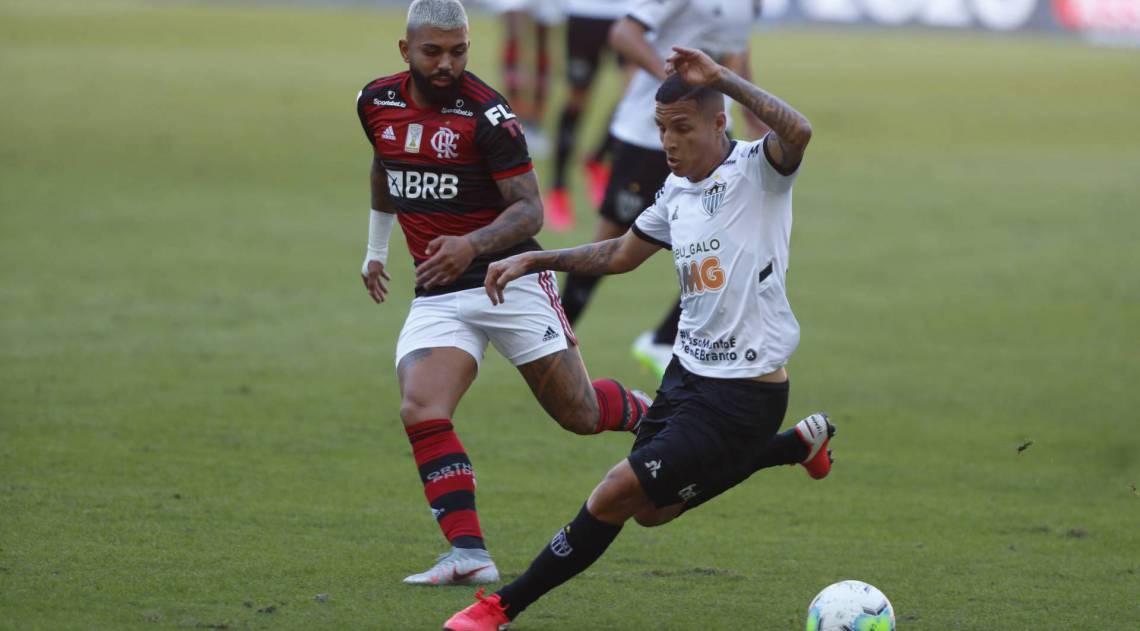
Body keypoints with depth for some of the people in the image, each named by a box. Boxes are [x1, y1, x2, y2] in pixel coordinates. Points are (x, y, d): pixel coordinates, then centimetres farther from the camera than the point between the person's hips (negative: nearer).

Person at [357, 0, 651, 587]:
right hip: (437, 296, 4)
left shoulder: (487, 114, -16)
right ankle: (469, 554, -21)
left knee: (579, 413, 0)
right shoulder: (376, 102, 2)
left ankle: (647, 413, 35)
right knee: (420, 411, -20)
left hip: (510, 280, -4)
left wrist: (471, 245, -33)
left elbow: (529, 209, -15)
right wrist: (375, 249, 33)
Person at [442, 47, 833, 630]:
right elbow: (621, 254, 25)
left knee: (617, 495, -13)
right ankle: (800, 443, 37)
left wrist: (720, 77, -37)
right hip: (687, 372, 9)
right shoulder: (676, 192, 9)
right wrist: (533, 261, 17)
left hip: (745, 392, -9)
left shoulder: (759, 171, -14)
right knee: (650, 510, 22)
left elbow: (797, 132, -38)